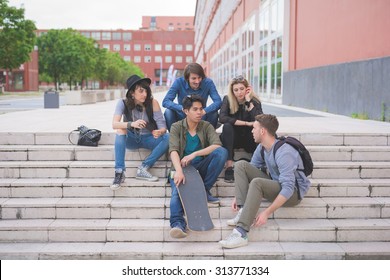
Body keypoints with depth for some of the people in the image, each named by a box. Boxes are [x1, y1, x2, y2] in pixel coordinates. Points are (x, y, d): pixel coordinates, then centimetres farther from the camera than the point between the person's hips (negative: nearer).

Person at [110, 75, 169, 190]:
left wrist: (160, 132, -41)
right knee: (120, 130, -32)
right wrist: (131, 124, -46)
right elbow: (114, 124, -27)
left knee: (168, 138, -27)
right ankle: (119, 172, -32)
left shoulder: (152, 103, -14)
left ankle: (143, 168, -25)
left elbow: (162, 125, -17)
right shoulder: (123, 103, -14)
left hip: (148, 139, 1)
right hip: (130, 139, 0)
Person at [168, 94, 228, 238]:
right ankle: (177, 223, -51)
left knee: (222, 152, -23)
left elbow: (217, 145, -13)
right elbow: (173, 151, -15)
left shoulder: (206, 126, 6)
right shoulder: (176, 127, 2)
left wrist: (194, 154, -25)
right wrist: (178, 171, -35)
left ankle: (204, 190, -14)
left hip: (201, 167, 2)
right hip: (182, 167, -2)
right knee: (178, 188, -34)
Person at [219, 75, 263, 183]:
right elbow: (222, 118, -27)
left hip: (249, 139, 0)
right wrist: (246, 123, -27)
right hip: (233, 138, 0)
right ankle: (229, 167, -36)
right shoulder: (227, 100, -9)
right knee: (227, 126, -32)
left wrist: (249, 101, -23)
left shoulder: (254, 101, -8)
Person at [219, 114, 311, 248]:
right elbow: (250, 170, 8)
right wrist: (238, 196, -3)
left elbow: (288, 188, -32)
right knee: (241, 165, -5)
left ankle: (241, 233, -40)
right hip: (275, 185, 9)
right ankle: (243, 211, -17)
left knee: (257, 182, -36)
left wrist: (267, 212, -35)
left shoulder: (284, 153, -26)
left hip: (294, 192, -8)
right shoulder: (262, 147, 1)